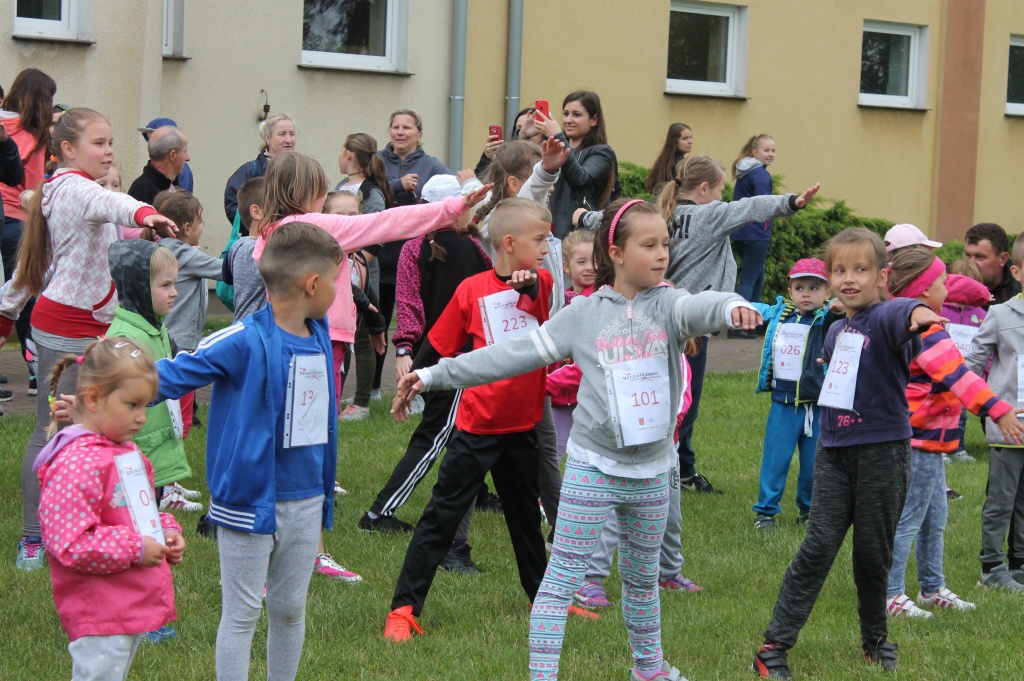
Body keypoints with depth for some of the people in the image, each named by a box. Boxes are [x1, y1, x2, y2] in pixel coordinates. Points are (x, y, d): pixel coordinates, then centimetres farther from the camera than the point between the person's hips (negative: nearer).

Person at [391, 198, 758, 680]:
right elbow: (514, 354, -2)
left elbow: (700, 308, -26)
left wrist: (732, 306, -51)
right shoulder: (583, 314, -4)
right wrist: (434, 376, -4)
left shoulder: (667, 305, -3)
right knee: (562, 577, -4)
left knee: (643, 578, 20)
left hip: (652, 472, 2)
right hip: (593, 466, -2)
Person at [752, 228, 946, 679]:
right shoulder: (836, 332, 9)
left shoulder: (883, 318, -12)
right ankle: (776, 643, -1)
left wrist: (918, 312, -58)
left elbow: (899, 314, -38)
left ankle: (876, 639, 28)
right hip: (835, 451, 4)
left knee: (873, 553, 7)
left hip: (882, 451, -4)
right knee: (818, 546, -2)